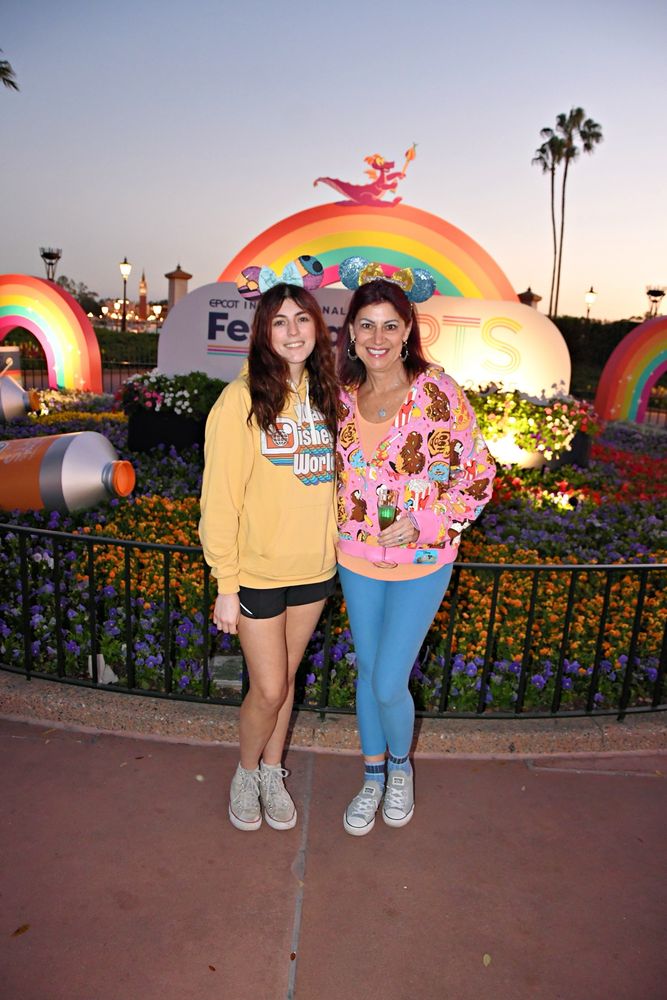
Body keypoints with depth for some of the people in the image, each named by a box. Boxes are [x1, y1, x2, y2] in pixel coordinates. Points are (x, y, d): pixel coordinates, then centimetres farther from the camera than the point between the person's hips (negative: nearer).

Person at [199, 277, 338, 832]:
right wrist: (226, 585, -13)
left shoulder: (325, 394, 2)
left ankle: (273, 773, 41)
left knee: (286, 678, 18)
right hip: (258, 571, -4)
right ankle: (246, 773, 35)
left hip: (315, 567, 4)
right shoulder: (243, 398, -14)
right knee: (268, 689, 6)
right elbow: (220, 499, -13)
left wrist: (333, 547, 5)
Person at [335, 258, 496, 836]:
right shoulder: (345, 396, 0)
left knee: (389, 683, -1)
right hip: (356, 558, 4)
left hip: (420, 563, -4)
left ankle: (401, 767, 33)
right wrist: (342, 529, 3)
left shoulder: (438, 392, -15)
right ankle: (373, 778, 39)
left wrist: (424, 523, -19)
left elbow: (479, 476, -10)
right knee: (367, 671, 17)